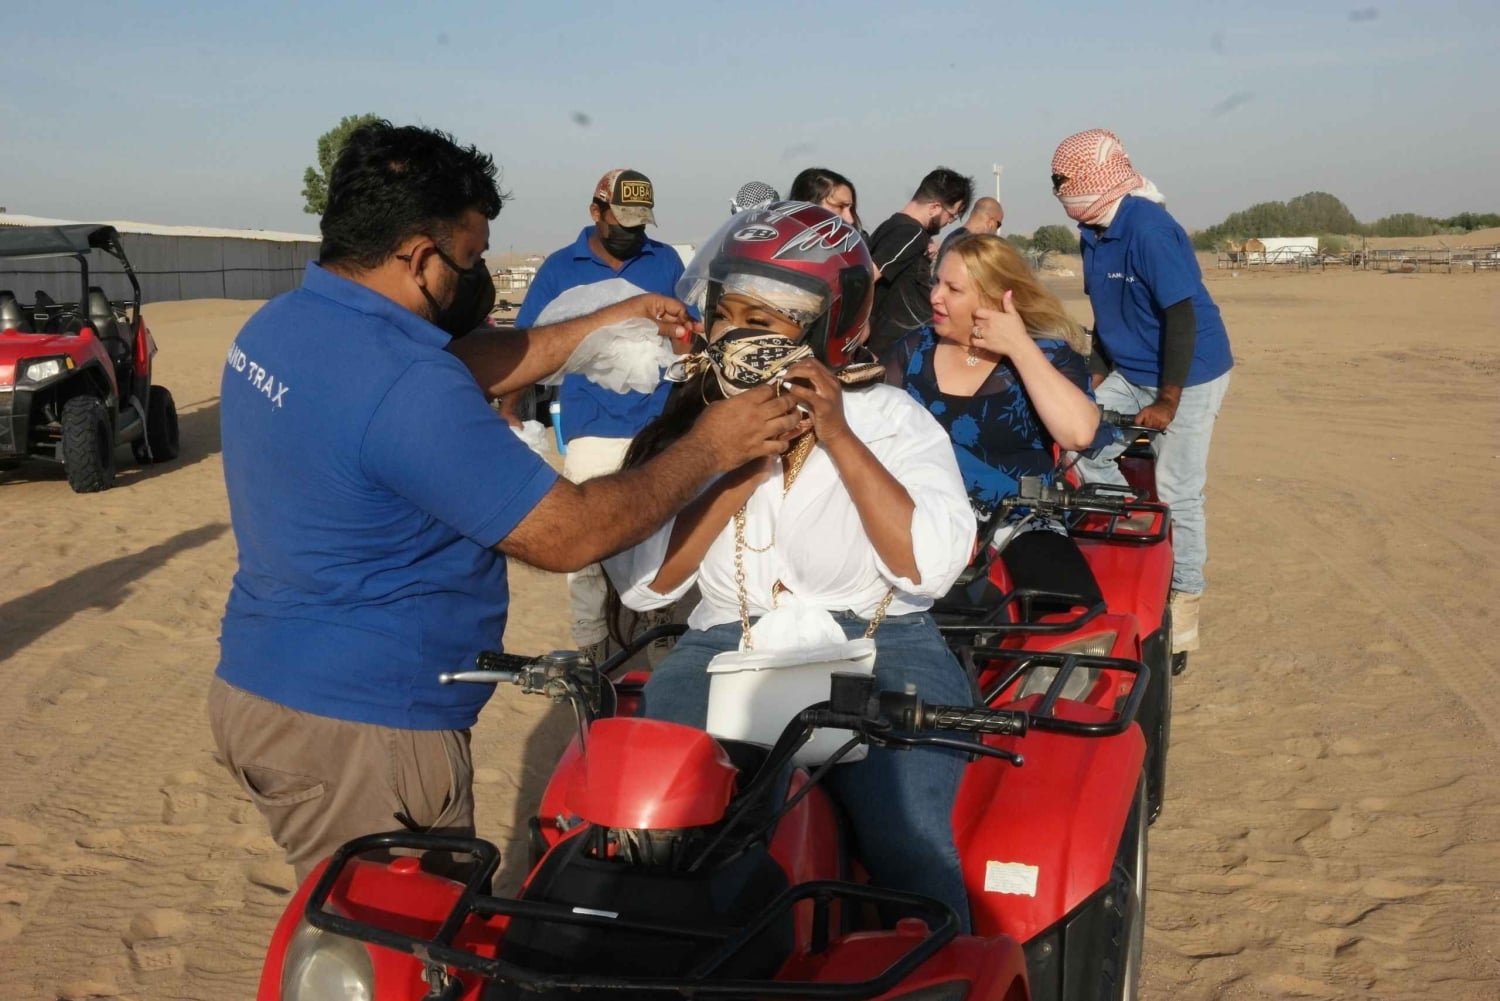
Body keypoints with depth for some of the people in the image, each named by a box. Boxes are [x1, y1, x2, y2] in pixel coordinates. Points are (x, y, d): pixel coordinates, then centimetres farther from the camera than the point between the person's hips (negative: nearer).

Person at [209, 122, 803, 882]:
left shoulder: (278, 323, 4)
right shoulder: (407, 388, -26)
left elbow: (460, 371, 14)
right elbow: (568, 533, -22)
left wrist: (608, 323, 12)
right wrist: (710, 448, -10)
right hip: (362, 732, -9)